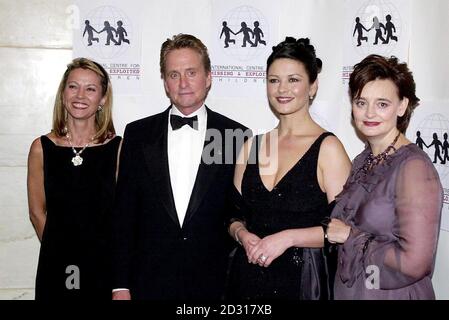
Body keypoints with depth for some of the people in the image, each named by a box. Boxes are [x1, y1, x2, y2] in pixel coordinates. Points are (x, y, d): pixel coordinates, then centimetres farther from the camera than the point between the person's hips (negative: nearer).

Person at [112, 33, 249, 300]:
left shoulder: (237, 136, -2)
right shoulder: (138, 134, 2)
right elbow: (124, 214, 2)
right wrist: (121, 285, -1)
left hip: (212, 282, -1)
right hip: (149, 283, 1)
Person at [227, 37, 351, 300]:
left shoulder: (327, 147, -9)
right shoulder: (252, 146, 5)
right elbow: (236, 215, 11)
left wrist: (287, 237, -18)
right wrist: (242, 234, -8)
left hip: (302, 280, -4)